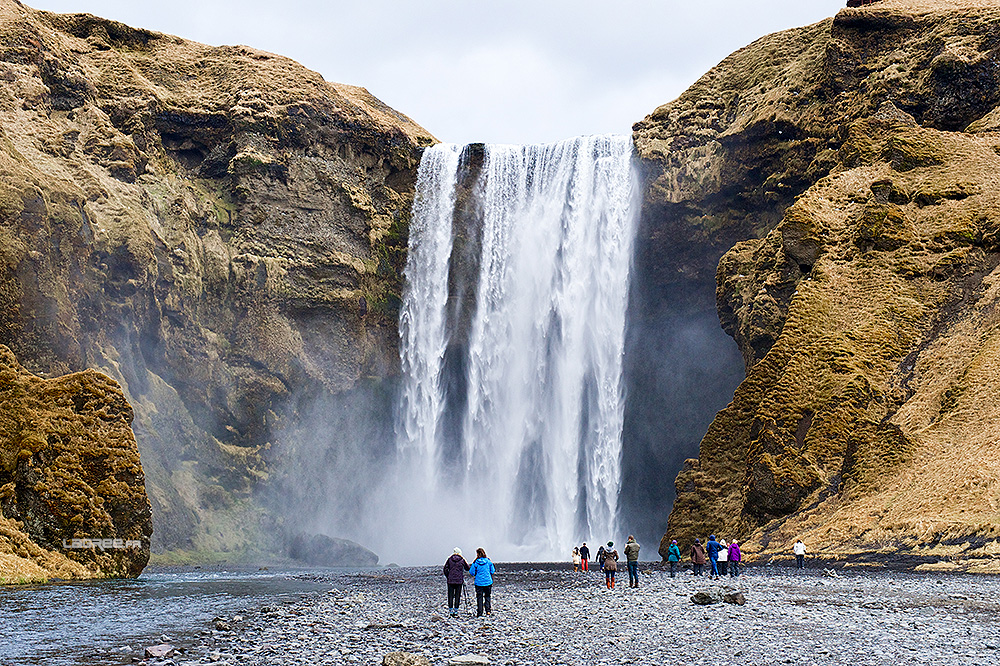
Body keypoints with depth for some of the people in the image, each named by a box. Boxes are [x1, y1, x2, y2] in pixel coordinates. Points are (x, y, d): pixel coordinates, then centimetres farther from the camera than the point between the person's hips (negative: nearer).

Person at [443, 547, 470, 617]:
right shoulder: (462, 560, 0)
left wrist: (447, 576, 11)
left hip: (450, 580, 1)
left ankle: (450, 610, 6)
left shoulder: (449, 559, 2)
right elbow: (467, 568, 10)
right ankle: (456, 611, 0)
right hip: (459, 581, -1)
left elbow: (445, 569, -1)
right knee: (457, 596, 3)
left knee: (450, 596, 7)